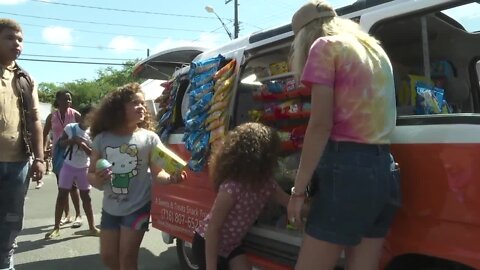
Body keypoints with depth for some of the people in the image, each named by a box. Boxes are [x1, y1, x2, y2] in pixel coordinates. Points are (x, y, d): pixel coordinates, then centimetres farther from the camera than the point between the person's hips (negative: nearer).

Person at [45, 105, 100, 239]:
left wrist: (83, 145, -22)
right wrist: (73, 140, -19)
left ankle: (92, 227, 14)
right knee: (62, 196, 2)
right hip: (68, 166, -1)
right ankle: (56, 227, 11)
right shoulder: (70, 127, -6)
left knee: (86, 197, 7)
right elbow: (60, 142, -4)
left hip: (84, 168, 1)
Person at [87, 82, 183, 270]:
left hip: (138, 208, -3)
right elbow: (91, 174, 2)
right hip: (110, 209, 4)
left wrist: (171, 178, -29)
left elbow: (157, 173, -8)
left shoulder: (149, 138, -10)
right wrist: (97, 180, -20)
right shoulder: (102, 139, -4)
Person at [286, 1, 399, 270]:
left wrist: (298, 190, -9)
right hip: (382, 170, 8)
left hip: (346, 169, -8)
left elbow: (321, 125, -11)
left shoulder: (325, 46, 0)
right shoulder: (376, 51, 23)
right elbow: (366, 113, 17)